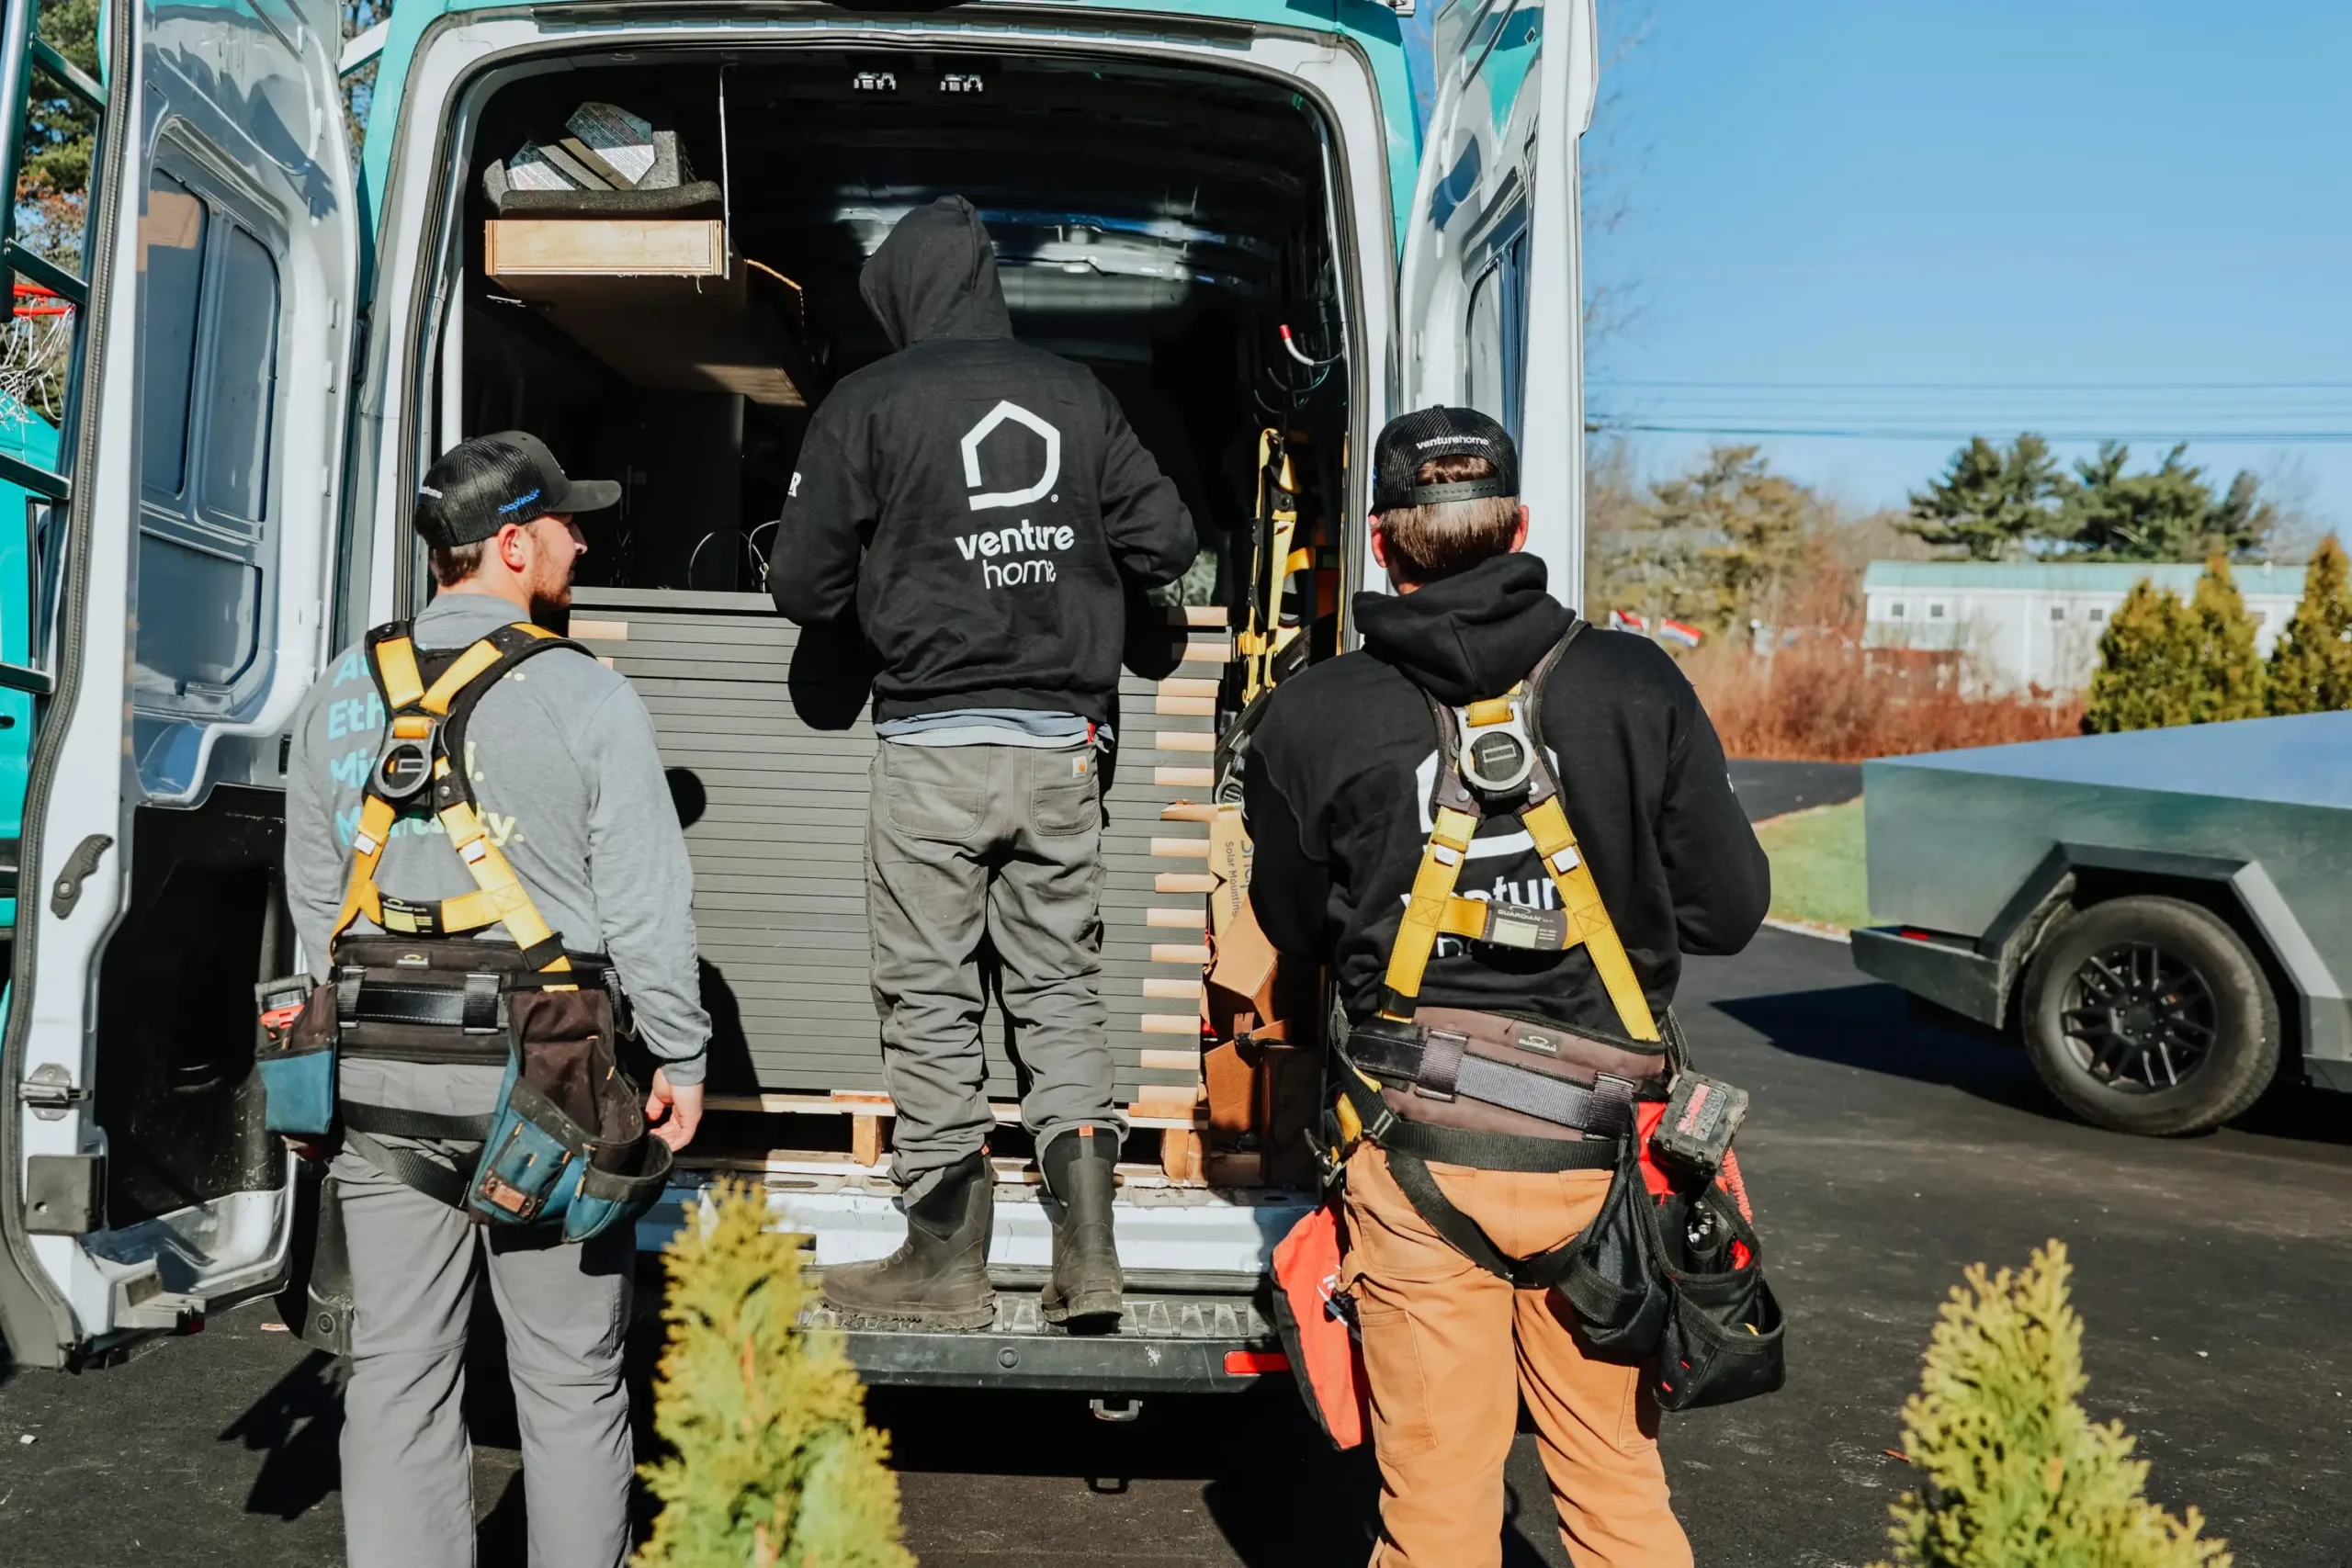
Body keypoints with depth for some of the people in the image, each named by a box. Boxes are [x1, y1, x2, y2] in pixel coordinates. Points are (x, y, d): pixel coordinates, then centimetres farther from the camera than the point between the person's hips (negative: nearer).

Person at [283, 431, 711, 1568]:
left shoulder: (339, 695, 7)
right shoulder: (587, 697, -9)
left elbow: (314, 900, 13)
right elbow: (648, 902, -9)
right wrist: (679, 1056, 1)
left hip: (380, 1076, 5)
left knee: (397, 1372, 12)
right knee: (570, 1380, 8)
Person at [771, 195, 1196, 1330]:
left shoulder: (869, 404, -1)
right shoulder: (1077, 394, 9)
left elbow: (802, 585, -1)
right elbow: (1164, 541, 8)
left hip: (932, 739, -3)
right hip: (1061, 741, 4)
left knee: (931, 997, 5)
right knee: (1061, 987, 11)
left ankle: (947, 1258, 12)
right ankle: (1087, 1247, 6)